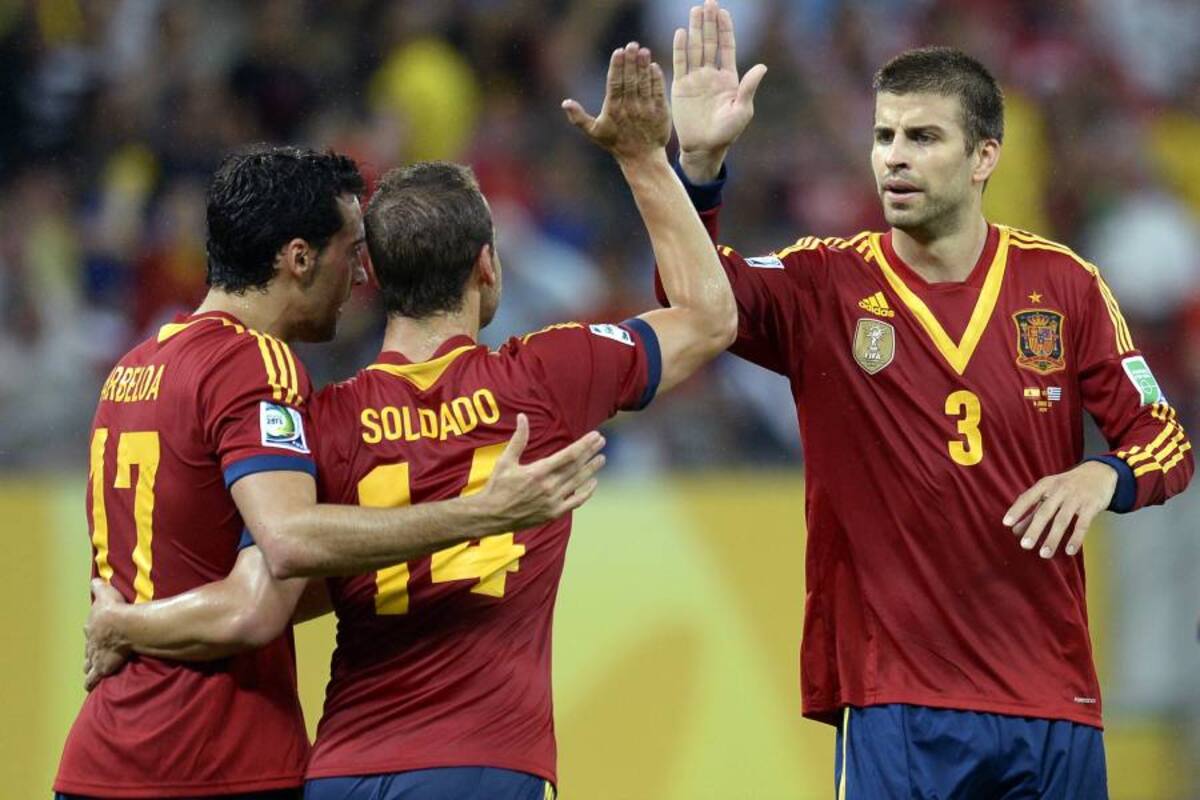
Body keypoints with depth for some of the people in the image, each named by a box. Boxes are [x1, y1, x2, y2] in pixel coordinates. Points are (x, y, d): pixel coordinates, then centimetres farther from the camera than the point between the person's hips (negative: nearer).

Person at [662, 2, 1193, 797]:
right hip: (895, 699, -2)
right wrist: (700, 164, -35)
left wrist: (1102, 478, -14)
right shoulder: (827, 284, -1)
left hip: (1051, 694, 2)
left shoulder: (1064, 284, 3)